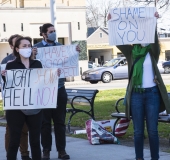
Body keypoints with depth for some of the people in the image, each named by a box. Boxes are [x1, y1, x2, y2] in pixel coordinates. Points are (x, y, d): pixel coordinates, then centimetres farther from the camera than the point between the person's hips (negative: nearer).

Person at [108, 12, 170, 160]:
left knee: (152, 130, 0)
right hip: (136, 94, 2)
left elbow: (155, 39, -17)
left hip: (152, 93, -2)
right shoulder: (132, 52, 8)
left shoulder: (153, 52, 2)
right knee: (138, 131, 5)